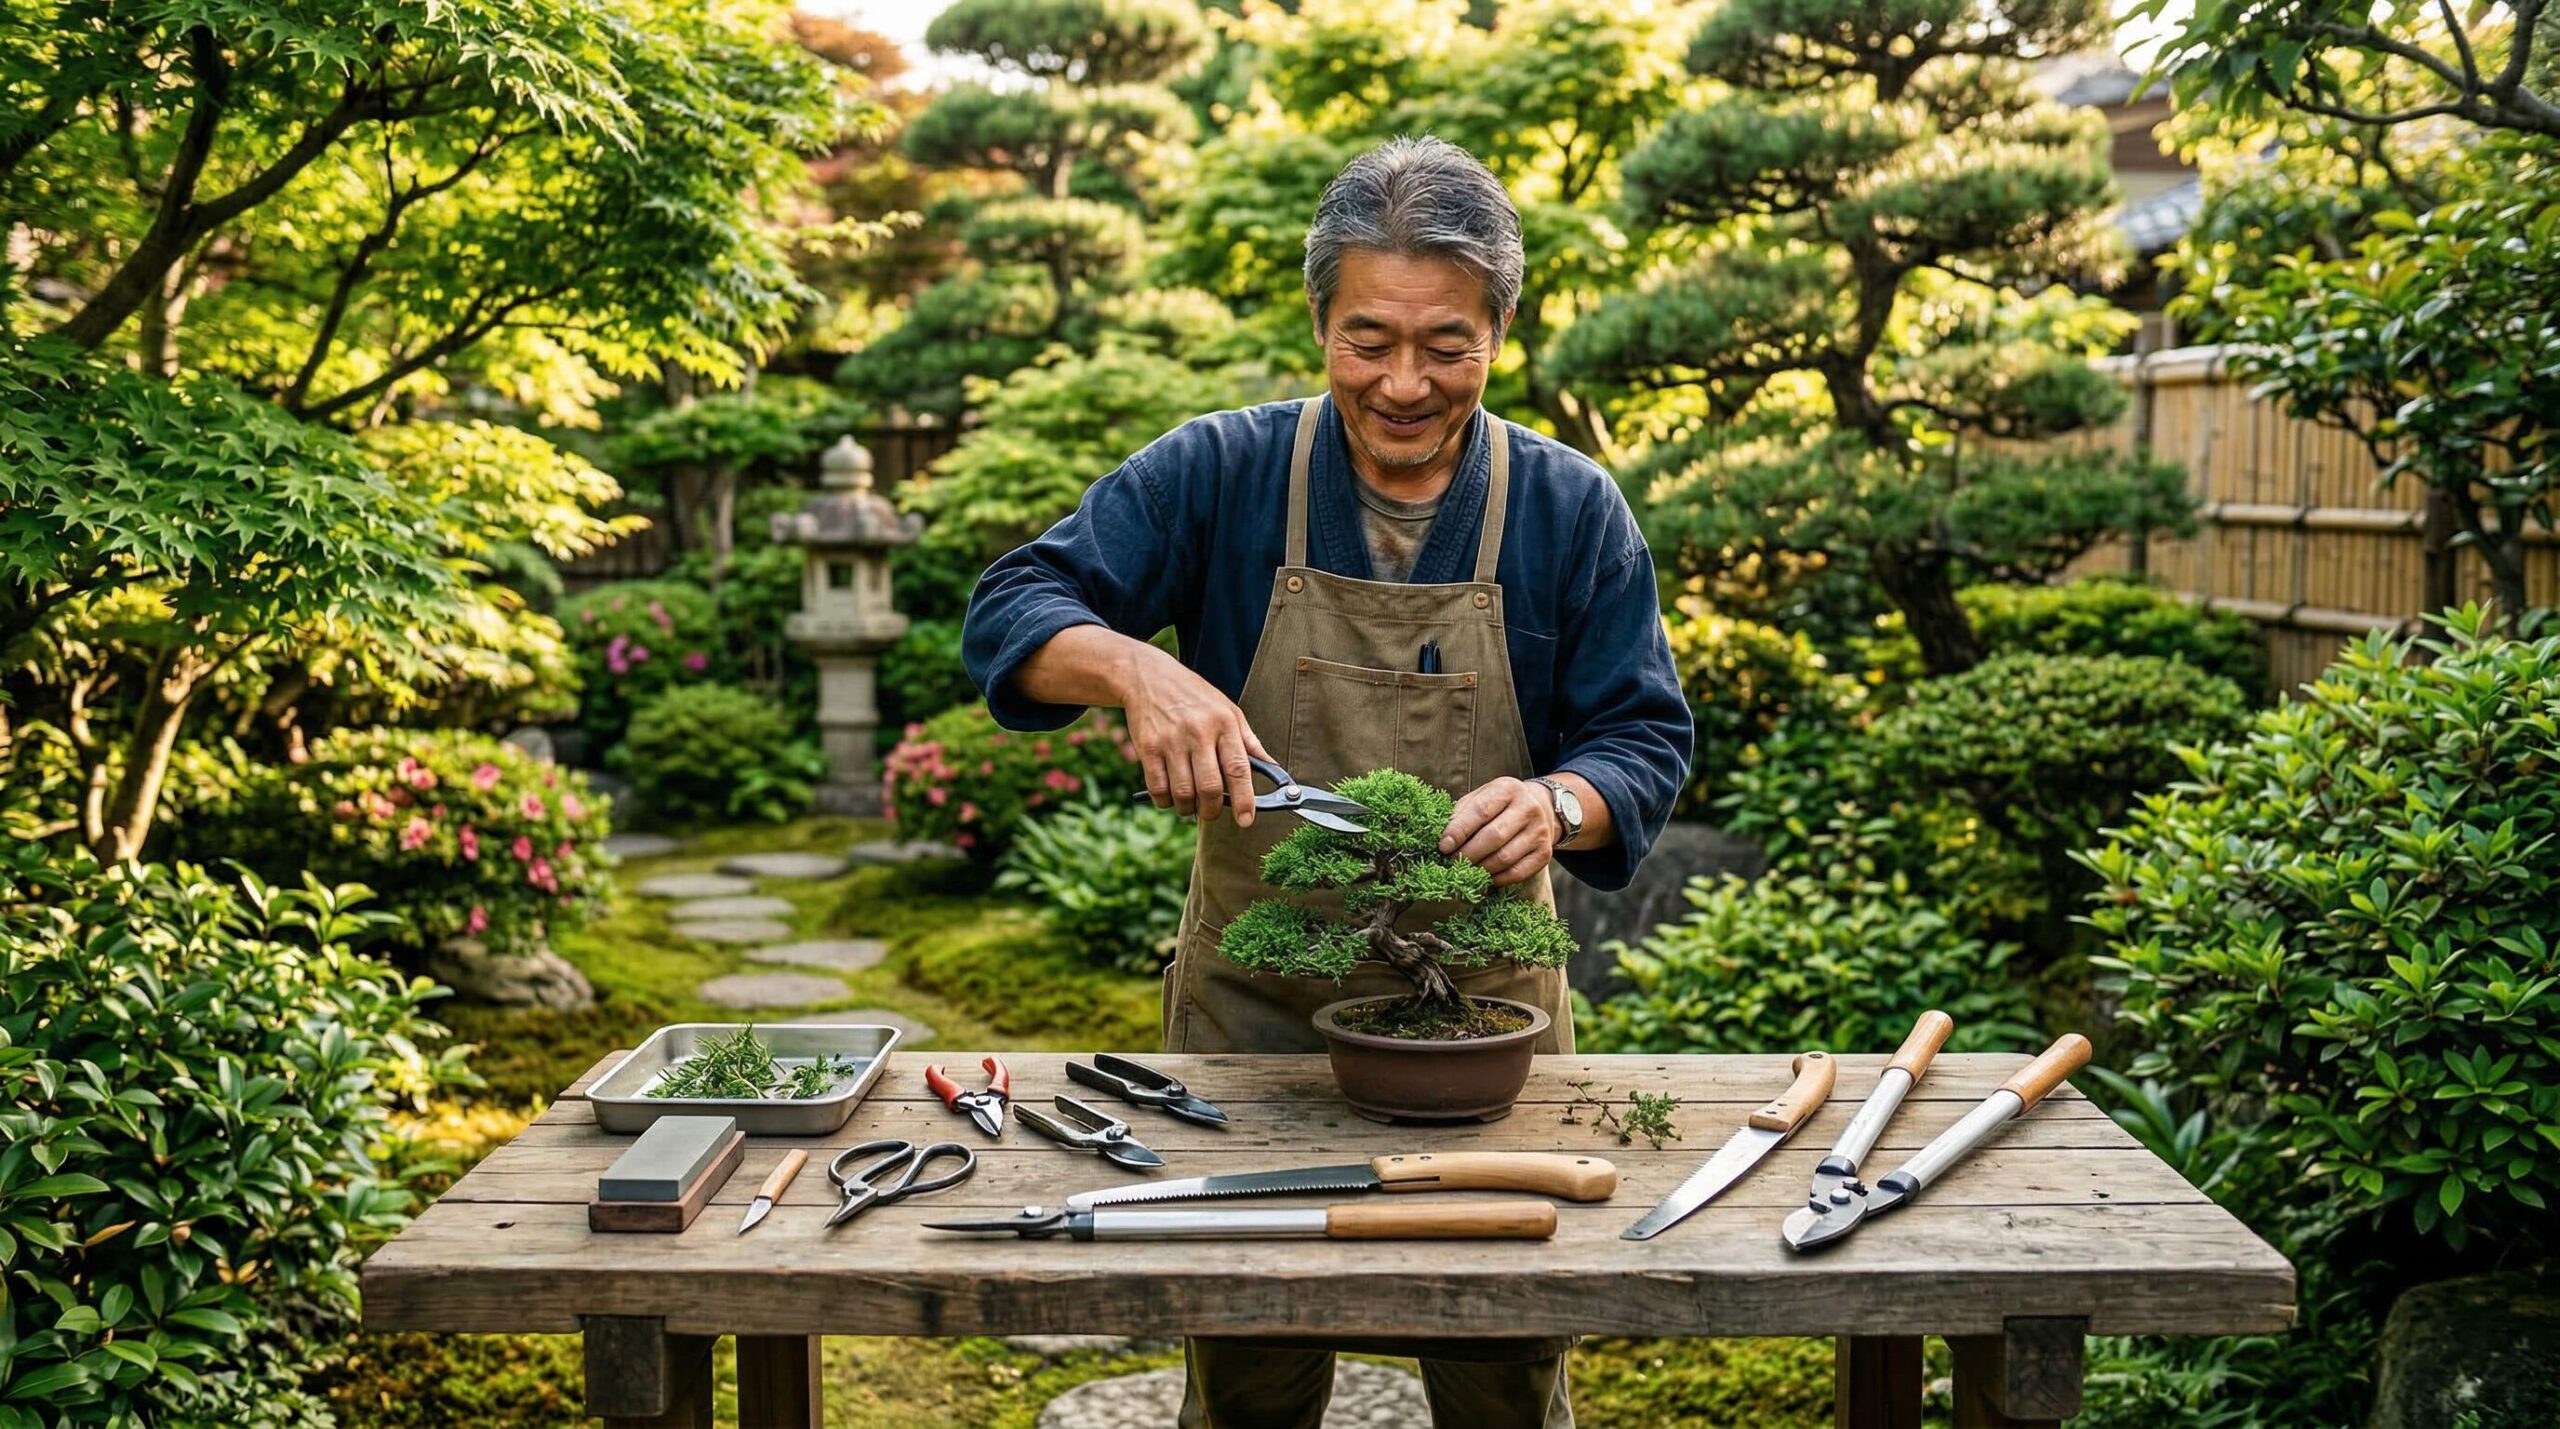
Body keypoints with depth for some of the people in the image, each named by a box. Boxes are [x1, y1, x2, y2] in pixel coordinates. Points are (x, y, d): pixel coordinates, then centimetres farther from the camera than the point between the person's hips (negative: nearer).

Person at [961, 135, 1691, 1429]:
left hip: (1486, 1005, 1)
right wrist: (1137, 668, -31)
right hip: (1252, 1005, 0)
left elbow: (1645, 740, -4)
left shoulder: (1571, 509, -5)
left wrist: (1556, 804, -27)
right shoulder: (1215, 475, -8)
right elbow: (1010, 613, -10)